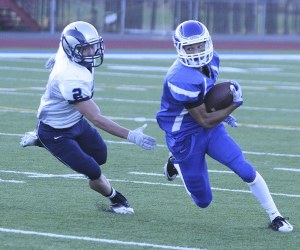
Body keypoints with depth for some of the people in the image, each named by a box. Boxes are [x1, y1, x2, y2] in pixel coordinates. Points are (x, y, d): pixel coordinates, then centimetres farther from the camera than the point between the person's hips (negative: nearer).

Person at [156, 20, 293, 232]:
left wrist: (223, 112, 10)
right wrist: (234, 104, -20)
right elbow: (206, 121, -25)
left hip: (211, 128, 6)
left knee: (246, 170, -10)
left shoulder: (211, 59, -8)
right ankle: (176, 162, 34)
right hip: (185, 137, -6)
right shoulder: (182, 80, -34)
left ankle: (275, 216, 5)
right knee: (203, 201, 7)